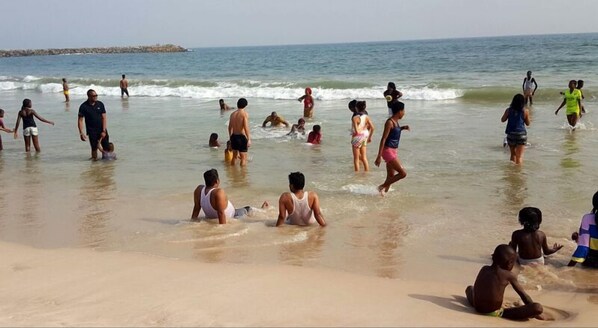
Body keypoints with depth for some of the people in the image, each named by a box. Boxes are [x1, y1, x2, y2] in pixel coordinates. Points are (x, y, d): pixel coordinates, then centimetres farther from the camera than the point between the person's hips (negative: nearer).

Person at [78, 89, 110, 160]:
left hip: (102, 130, 2)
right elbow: (80, 120, -6)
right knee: (94, 148, 1)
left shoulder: (100, 104, 0)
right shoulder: (83, 106, -7)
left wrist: (104, 131, -8)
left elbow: (104, 118, -1)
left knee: (107, 148, -1)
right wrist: (81, 133, -13)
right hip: (92, 131, -2)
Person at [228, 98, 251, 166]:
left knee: (234, 156, 22)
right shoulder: (245, 113, -12)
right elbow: (246, 127, -21)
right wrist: (249, 139, -19)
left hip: (234, 136, 7)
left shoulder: (232, 114, 8)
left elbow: (230, 127, 15)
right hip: (241, 137, -7)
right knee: (244, 158, 1)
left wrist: (230, 137, 27)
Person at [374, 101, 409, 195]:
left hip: (393, 152, 9)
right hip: (388, 151, -9)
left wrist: (402, 128, 16)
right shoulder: (389, 122, -15)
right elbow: (383, 139, -19)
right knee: (403, 173, -12)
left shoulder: (395, 121, 11)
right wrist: (379, 156, -23)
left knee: (391, 177, 11)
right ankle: (382, 187, -3)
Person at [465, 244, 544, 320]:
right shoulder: (509, 275, -4)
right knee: (538, 308, -13)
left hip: (478, 309, 6)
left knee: (469, 288, 39)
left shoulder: (484, 269, 9)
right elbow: (523, 295, 4)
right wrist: (534, 311, 15)